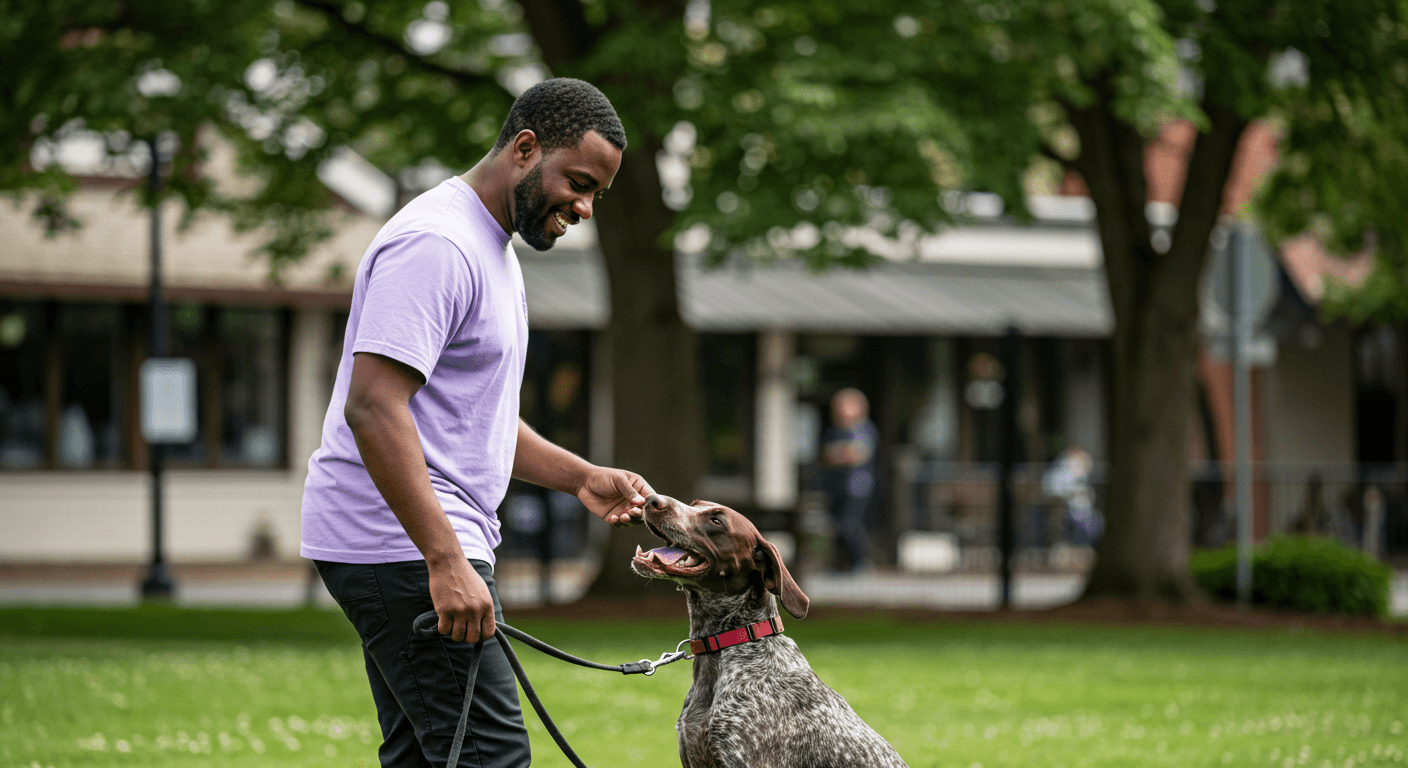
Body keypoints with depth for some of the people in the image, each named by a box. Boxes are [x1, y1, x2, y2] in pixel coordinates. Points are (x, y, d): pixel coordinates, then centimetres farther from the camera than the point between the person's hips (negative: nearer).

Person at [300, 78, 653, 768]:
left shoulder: (490, 247, 20)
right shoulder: (436, 244, -16)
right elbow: (372, 407, -25)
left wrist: (582, 478, 15)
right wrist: (447, 561, -29)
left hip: (428, 544, 11)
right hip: (402, 547, -11)